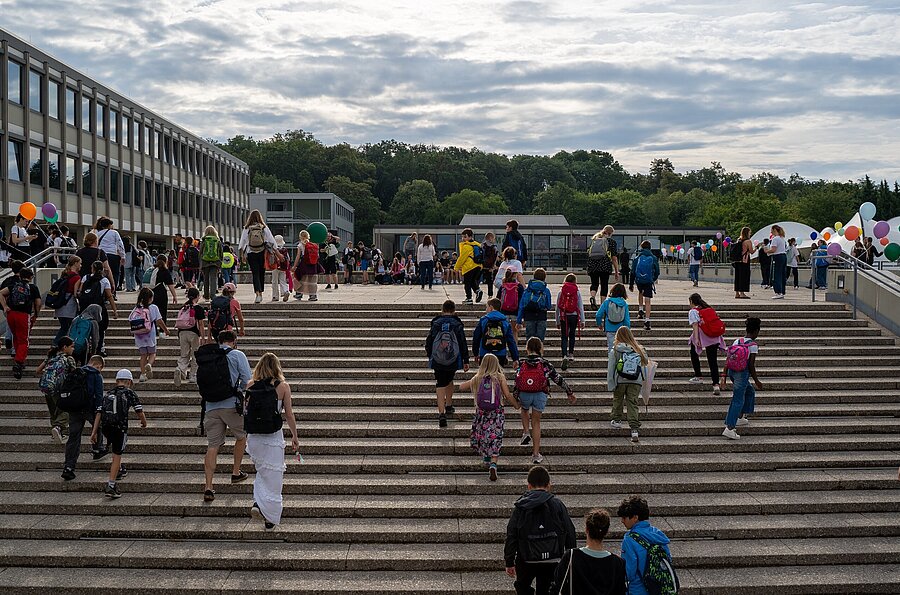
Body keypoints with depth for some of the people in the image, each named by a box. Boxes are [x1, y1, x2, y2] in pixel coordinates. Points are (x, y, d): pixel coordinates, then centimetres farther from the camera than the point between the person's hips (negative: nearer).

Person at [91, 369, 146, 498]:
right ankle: (111, 486, -5)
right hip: (120, 427, -5)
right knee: (117, 456, 1)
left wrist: (94, 432, 13)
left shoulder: (107, 394, 19)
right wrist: (144, 422, 24)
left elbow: (98, 414, 13)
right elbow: (140, 412, 3)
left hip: (105, 428, 5)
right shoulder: (130, 393, 7)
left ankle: (118, 470, 40)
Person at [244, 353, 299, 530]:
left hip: (253, 436, 3)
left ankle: (258, 503, 9)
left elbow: (245, 410, 3)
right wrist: (295, 436, 7)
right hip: (273, 437, -3)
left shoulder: (250, 385, 0)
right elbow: (289, 414, -4)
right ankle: (271, 519, 9)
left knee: (261, 471, 25)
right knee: (273, 475, 7)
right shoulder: (283, 386, -6)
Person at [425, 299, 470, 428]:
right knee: (449, 380, 26)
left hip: (438, 361, -1)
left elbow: (429, 341, 2)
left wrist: (429, 354, 20)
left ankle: (441, 413, -14)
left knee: (440, 385, -1)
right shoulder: (457, 324, -4)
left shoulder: (435, 323, -4)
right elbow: (463, 344, -2)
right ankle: (449, 406, 41)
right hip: (453, 361, 1)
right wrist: (466, 361, 6)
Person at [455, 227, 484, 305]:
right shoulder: (477, 245, 13)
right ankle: (477, 290, -4)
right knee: (473, 281, 20)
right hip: (478, 267, 7)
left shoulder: (466, 246, -11)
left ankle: (469, 298, 2)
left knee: (467, 283, 3)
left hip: (469, 267, -7)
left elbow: (462, 258, -9)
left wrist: (456, 267, 2)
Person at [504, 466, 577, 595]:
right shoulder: (557, 505, -3)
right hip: (552, 560, 1)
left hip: (526, 560, 0)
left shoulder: (520, 507, -3)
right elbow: (570, 533, 0)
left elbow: (511, 536, -3)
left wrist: (509, 562, 5)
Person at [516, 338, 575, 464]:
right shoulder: (545, 364, -2)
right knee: (536, 422, 9)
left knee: (525, 409, 35)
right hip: (540, 395, 0)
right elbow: (558, 379, 3)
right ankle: (536, 454, 10)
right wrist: (569, 393, 13)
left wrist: (515, 398, 13)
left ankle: (526, 433, 15)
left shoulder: (522, 364, -1)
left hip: (524, 394, 1)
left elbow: (517, 382, 0)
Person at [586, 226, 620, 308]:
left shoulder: (594, 239, 16)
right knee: (604, 285, 5)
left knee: (594, 283, 14)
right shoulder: (611, 241, 6)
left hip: (592, 265, 3)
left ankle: (592, 297, -14)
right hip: (605, 265, -3)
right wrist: (617, 271, 7)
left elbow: (589, 253, 17)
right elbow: (614, 258, 3)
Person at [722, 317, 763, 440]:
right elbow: (751, 365, -14)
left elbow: (727, 360, 6)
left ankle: (741, 418, 37)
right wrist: (756, 381, -4)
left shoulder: (737, 342, 6)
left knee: (750, 391, 28)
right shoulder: (753, 345, -12)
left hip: (732, 372, 7)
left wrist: (724, 376, 12)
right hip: (742, 373, -7)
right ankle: (729, 428, -9)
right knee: (738, 401, -3)